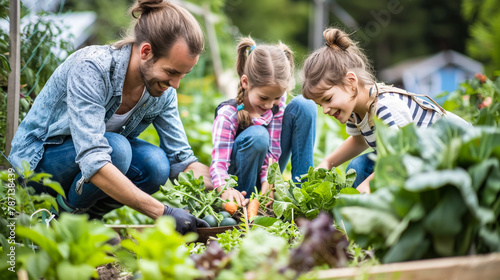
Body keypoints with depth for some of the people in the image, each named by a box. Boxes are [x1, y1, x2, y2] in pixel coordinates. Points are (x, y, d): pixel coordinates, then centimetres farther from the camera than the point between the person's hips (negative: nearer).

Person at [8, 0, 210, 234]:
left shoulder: (162, 91, -12)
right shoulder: (90, 68, -33)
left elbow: (183, 159, -6)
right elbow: (92, 161, -42)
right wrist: (162, 213, -46)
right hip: (37, 160, -6)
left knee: (155, 164, -24)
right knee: (117, 148, -34)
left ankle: (87, 215, -2)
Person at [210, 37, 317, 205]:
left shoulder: (277, 102, -12)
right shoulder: (228, 114, -25)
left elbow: (274, 149, -15)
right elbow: (219, 163, -32)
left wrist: (267, 179, -35)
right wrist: (225, 190, -55)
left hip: (267, 174, 5)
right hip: (236, 179, -5)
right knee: (257, 135, -38)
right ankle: (243, 203, -18)